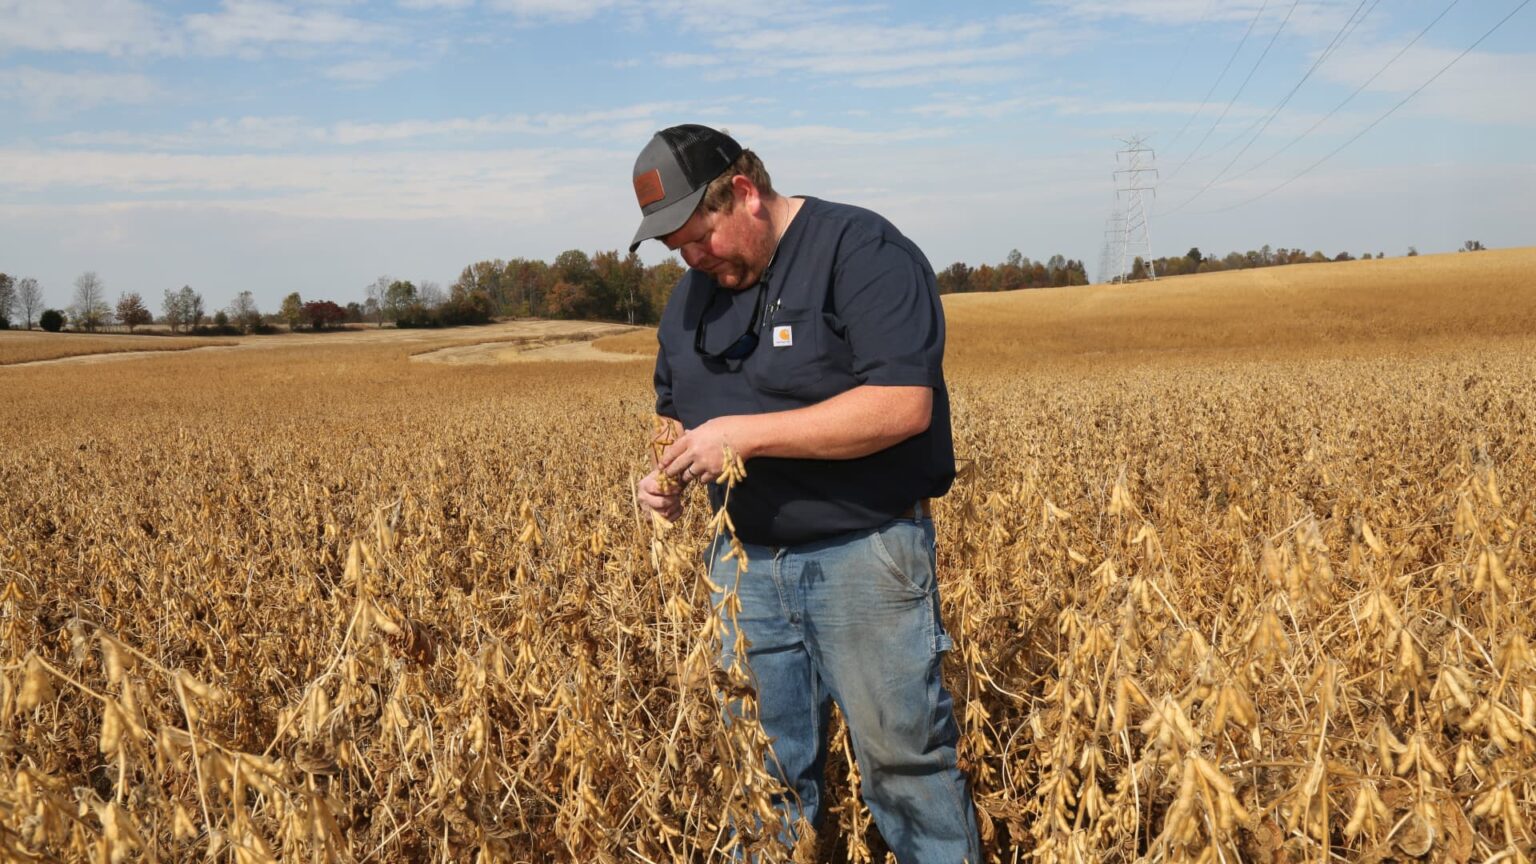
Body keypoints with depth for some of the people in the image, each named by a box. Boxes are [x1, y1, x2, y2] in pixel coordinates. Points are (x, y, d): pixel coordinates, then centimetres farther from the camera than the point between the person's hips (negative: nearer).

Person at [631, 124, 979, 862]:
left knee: (903, 759, 3)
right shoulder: (693, 293, 10)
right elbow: (682, 410, 20)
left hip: (864, 552, -6)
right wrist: (668, 475, -3)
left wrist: (747, 433, -24)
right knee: (763, 769, 12)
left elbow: (904, 405, -23)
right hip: (746, 560, 6)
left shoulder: (863, 251, -13)